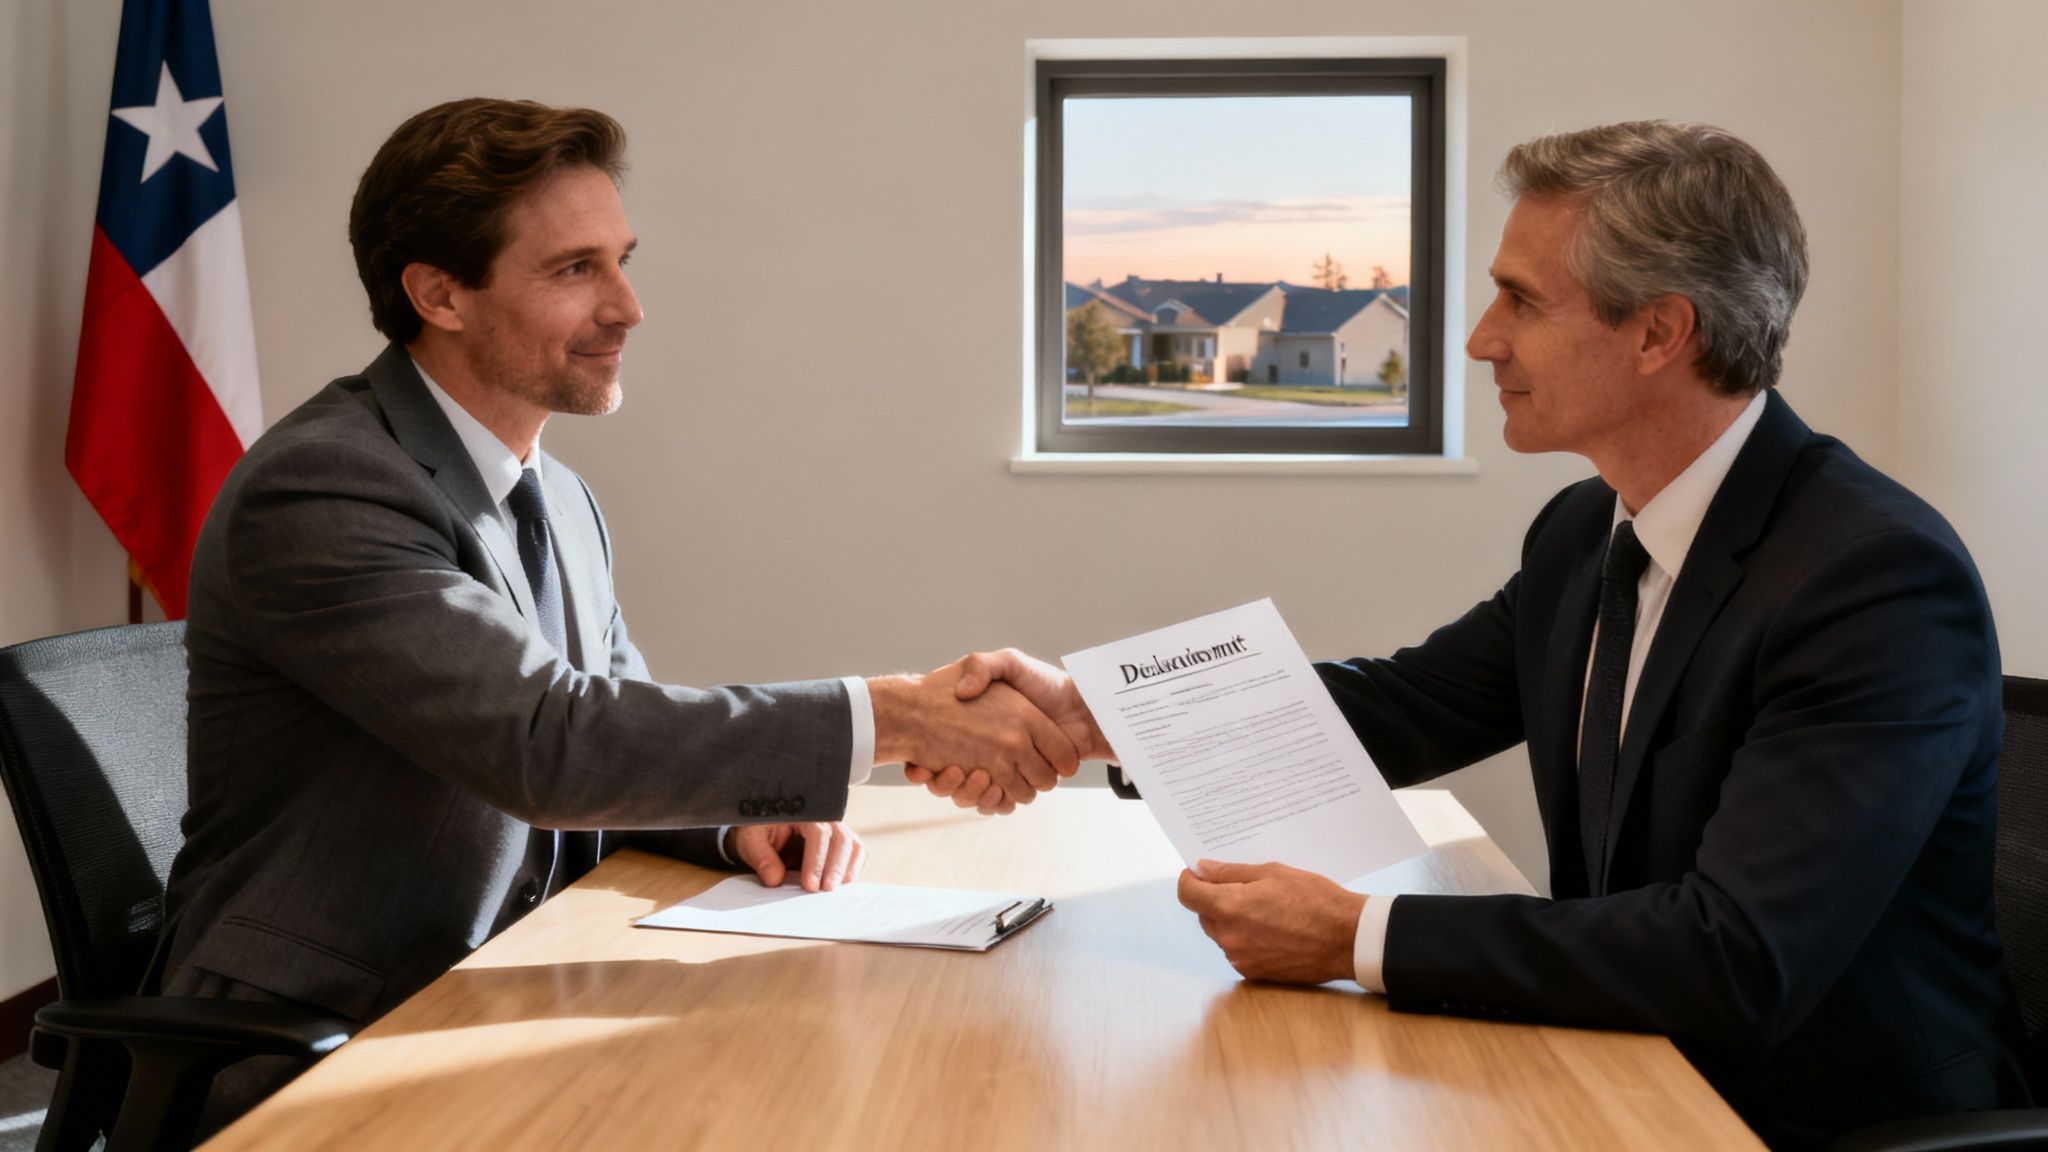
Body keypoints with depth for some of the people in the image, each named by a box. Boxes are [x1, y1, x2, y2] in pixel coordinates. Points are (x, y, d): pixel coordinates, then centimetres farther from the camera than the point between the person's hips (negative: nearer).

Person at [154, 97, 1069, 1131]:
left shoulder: (563, 502, 10)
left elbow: (616, 728, 17)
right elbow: (546, 740, -29)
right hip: (316, 1066, -8)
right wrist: (896, 717, -30)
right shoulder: (316, 493, -20)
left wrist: (746, 813, -6)